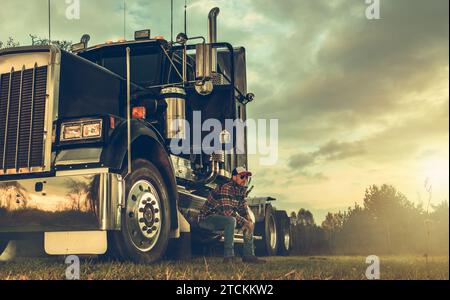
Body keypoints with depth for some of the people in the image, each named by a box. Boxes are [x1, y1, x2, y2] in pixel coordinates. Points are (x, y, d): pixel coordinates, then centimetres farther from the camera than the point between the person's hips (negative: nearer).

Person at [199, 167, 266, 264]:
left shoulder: (242, 190, 6)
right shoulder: (226, 188, -23)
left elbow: (243, 209, 12)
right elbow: (227, 211, -31)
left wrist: (249, 221, -8)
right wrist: (244, 222, -26)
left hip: (221, 217, 10)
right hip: (207, 218, -10)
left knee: (250, 223, 5)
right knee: (230, 220, -36)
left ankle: (248, 255, 4)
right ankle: (228, 256, -29)